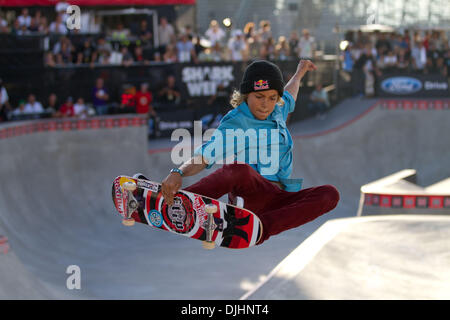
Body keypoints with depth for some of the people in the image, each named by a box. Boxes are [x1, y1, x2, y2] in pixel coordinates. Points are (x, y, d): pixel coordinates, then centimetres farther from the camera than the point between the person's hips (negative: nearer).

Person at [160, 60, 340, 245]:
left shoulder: (277, 112, 13)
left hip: (279, 202, 7)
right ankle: (174, 202, -37)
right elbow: (201, 158, -21)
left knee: (330, 194, -21)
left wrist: (299, 73, 58)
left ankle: (261, 227, -32)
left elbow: (290, 97, 39)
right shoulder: (233, 126, -9)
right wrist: (179, 173, -41)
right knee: (239, 170, -41)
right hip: (249, 194, -7)